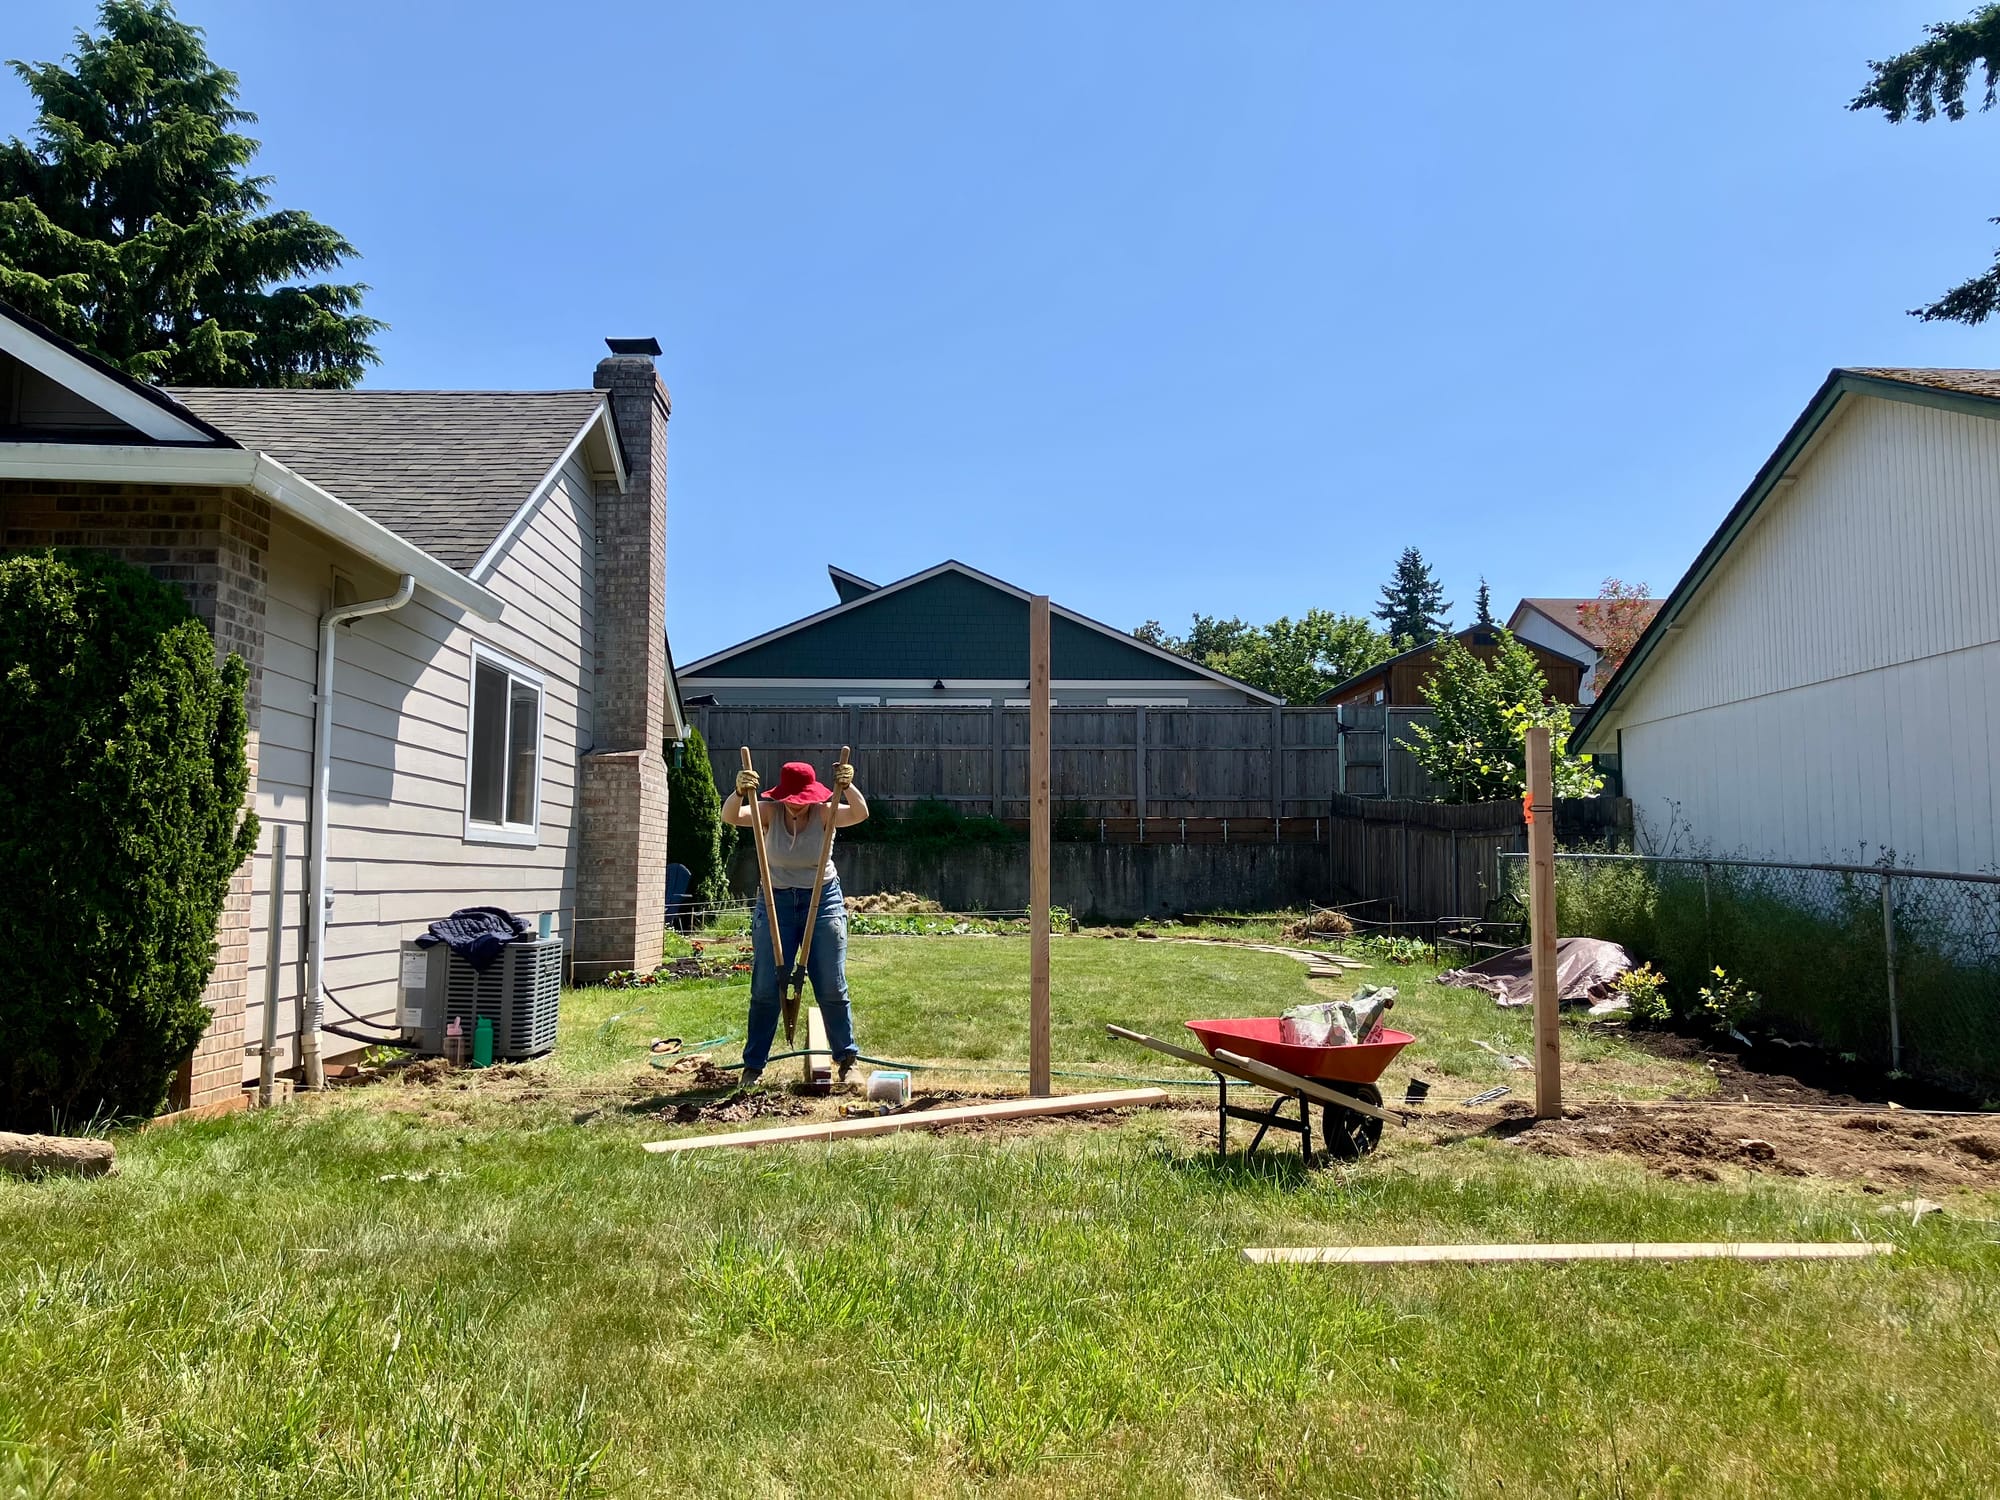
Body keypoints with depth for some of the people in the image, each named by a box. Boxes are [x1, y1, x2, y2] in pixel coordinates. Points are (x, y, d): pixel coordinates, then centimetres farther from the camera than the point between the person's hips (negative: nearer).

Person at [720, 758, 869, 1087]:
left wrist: (847, 786, -45)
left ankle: (846, 1059, 14)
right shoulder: (769, 812, -8)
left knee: (831, 987, 3)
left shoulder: (824, 813, -10)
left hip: (823, 901, -1)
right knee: (765, 988, 2)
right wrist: (739, 792, -44)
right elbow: (729, 816, -24)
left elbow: (860, 813, -26)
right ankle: (753, 1065, 11)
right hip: (775, 902, 1)